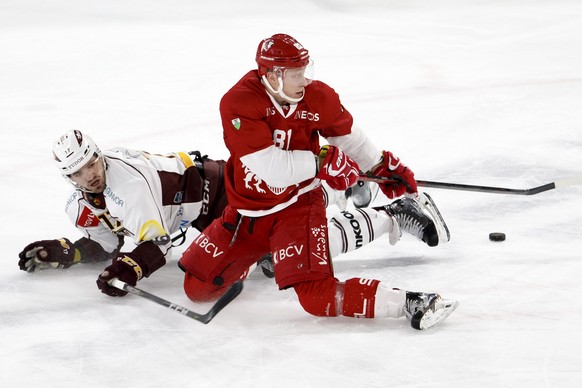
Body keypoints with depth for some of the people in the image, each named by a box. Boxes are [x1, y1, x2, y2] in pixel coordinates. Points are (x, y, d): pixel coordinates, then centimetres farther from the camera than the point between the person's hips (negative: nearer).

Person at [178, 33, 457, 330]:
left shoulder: (319, 97, -10)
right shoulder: (237, 102, -23)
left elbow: (347, 136, 13)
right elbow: (269, 168, -30)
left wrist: (385, 167, 19)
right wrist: (322, 161, -24)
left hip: (298, 203, -1)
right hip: (248, 210, 1)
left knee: (317, 297, -22)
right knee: (198, 288, 5)